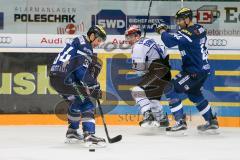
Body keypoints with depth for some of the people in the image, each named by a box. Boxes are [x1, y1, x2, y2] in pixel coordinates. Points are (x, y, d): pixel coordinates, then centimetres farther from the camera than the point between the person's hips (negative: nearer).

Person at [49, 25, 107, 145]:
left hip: (55, 77, 10)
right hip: (64, 78, -10)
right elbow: (81, 71, -17)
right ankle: (89, 135, -20)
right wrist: (94, 87, -11)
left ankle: (72, 131, 37)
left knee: (76, 101, 28)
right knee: (85, 103, -10)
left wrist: (94, 86, 17)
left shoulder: (81, 44, 23)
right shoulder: (84, 45, -8)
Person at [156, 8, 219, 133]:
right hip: (204, 68, 10)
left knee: (170, 90, -8)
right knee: (194, 94, 28)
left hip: (194, 71, -10)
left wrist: (162, 31, -14)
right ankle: (212, 122, 35)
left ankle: (180, 122, -12)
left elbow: (170, 41, -32)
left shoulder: (187, 33, -22)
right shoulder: (199, 29, 7)